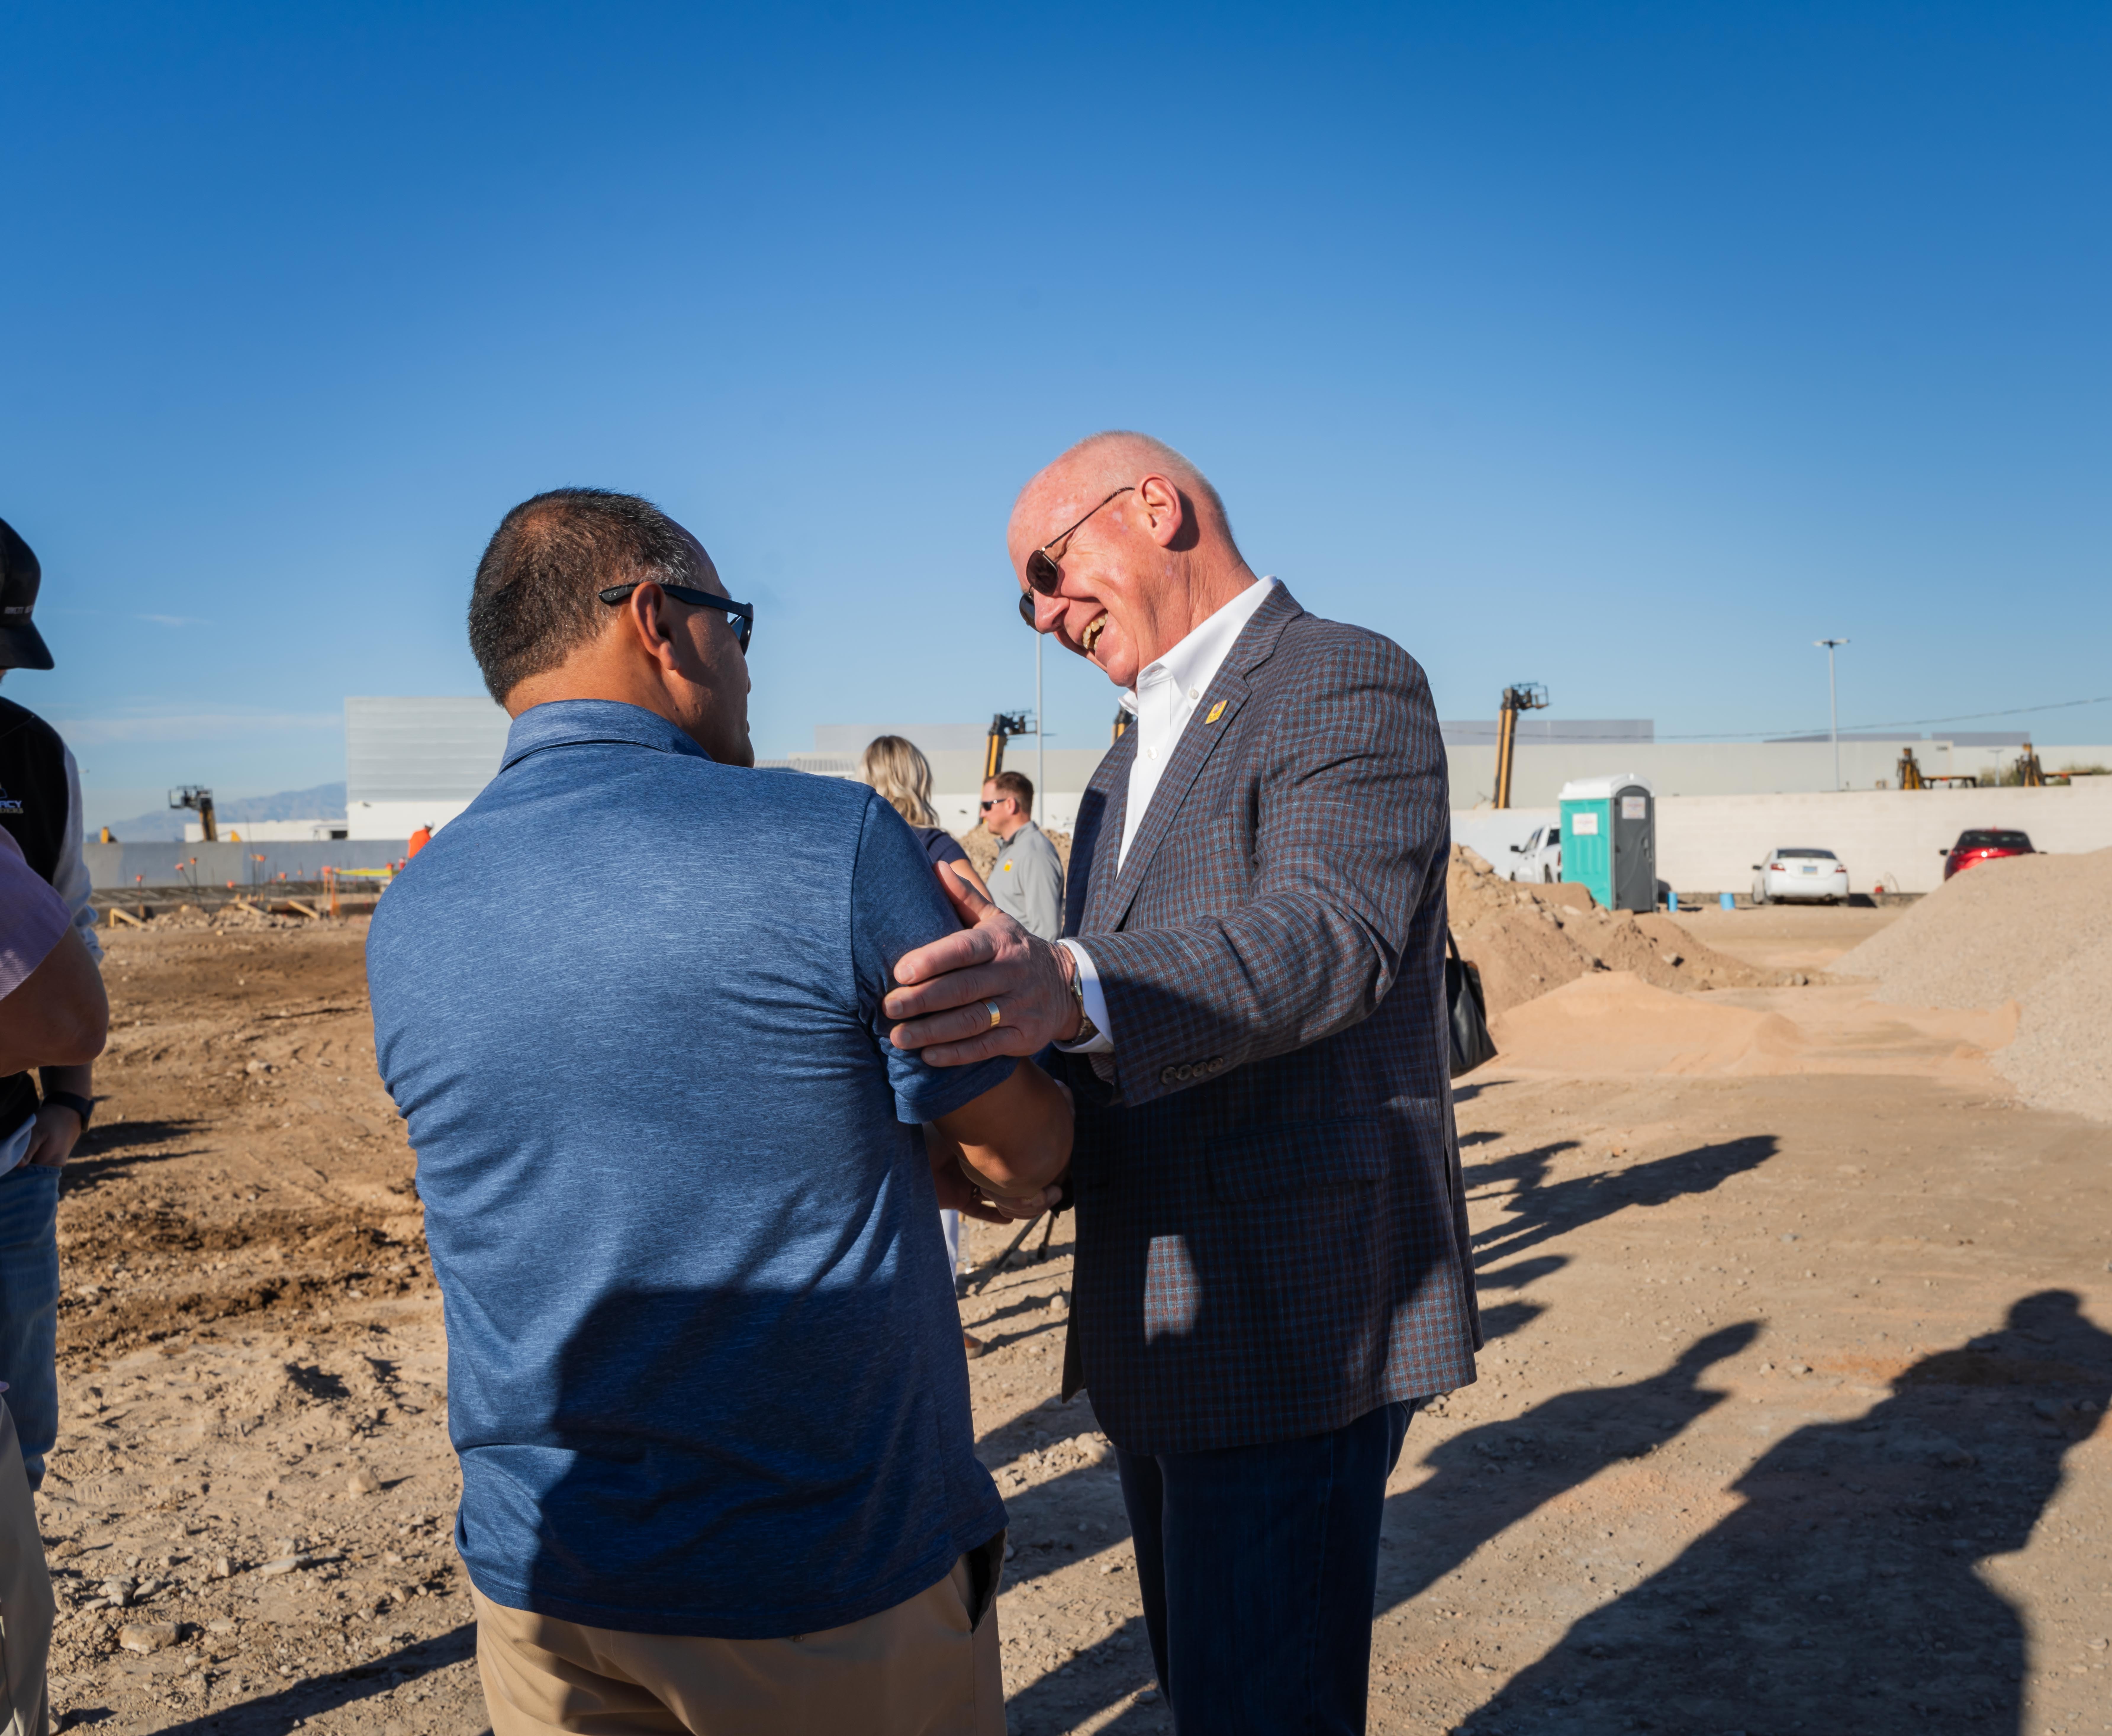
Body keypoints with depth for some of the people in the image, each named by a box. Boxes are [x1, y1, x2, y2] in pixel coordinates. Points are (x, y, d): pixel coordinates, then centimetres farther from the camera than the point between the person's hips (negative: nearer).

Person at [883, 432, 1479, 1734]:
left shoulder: (1348, 683, -11)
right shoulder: (1139, 756, 19)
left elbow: (1330, 935, -28)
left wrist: (1070, 991, -45)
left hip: (1296, 1315, -9)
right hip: (1162, 1320, 9)